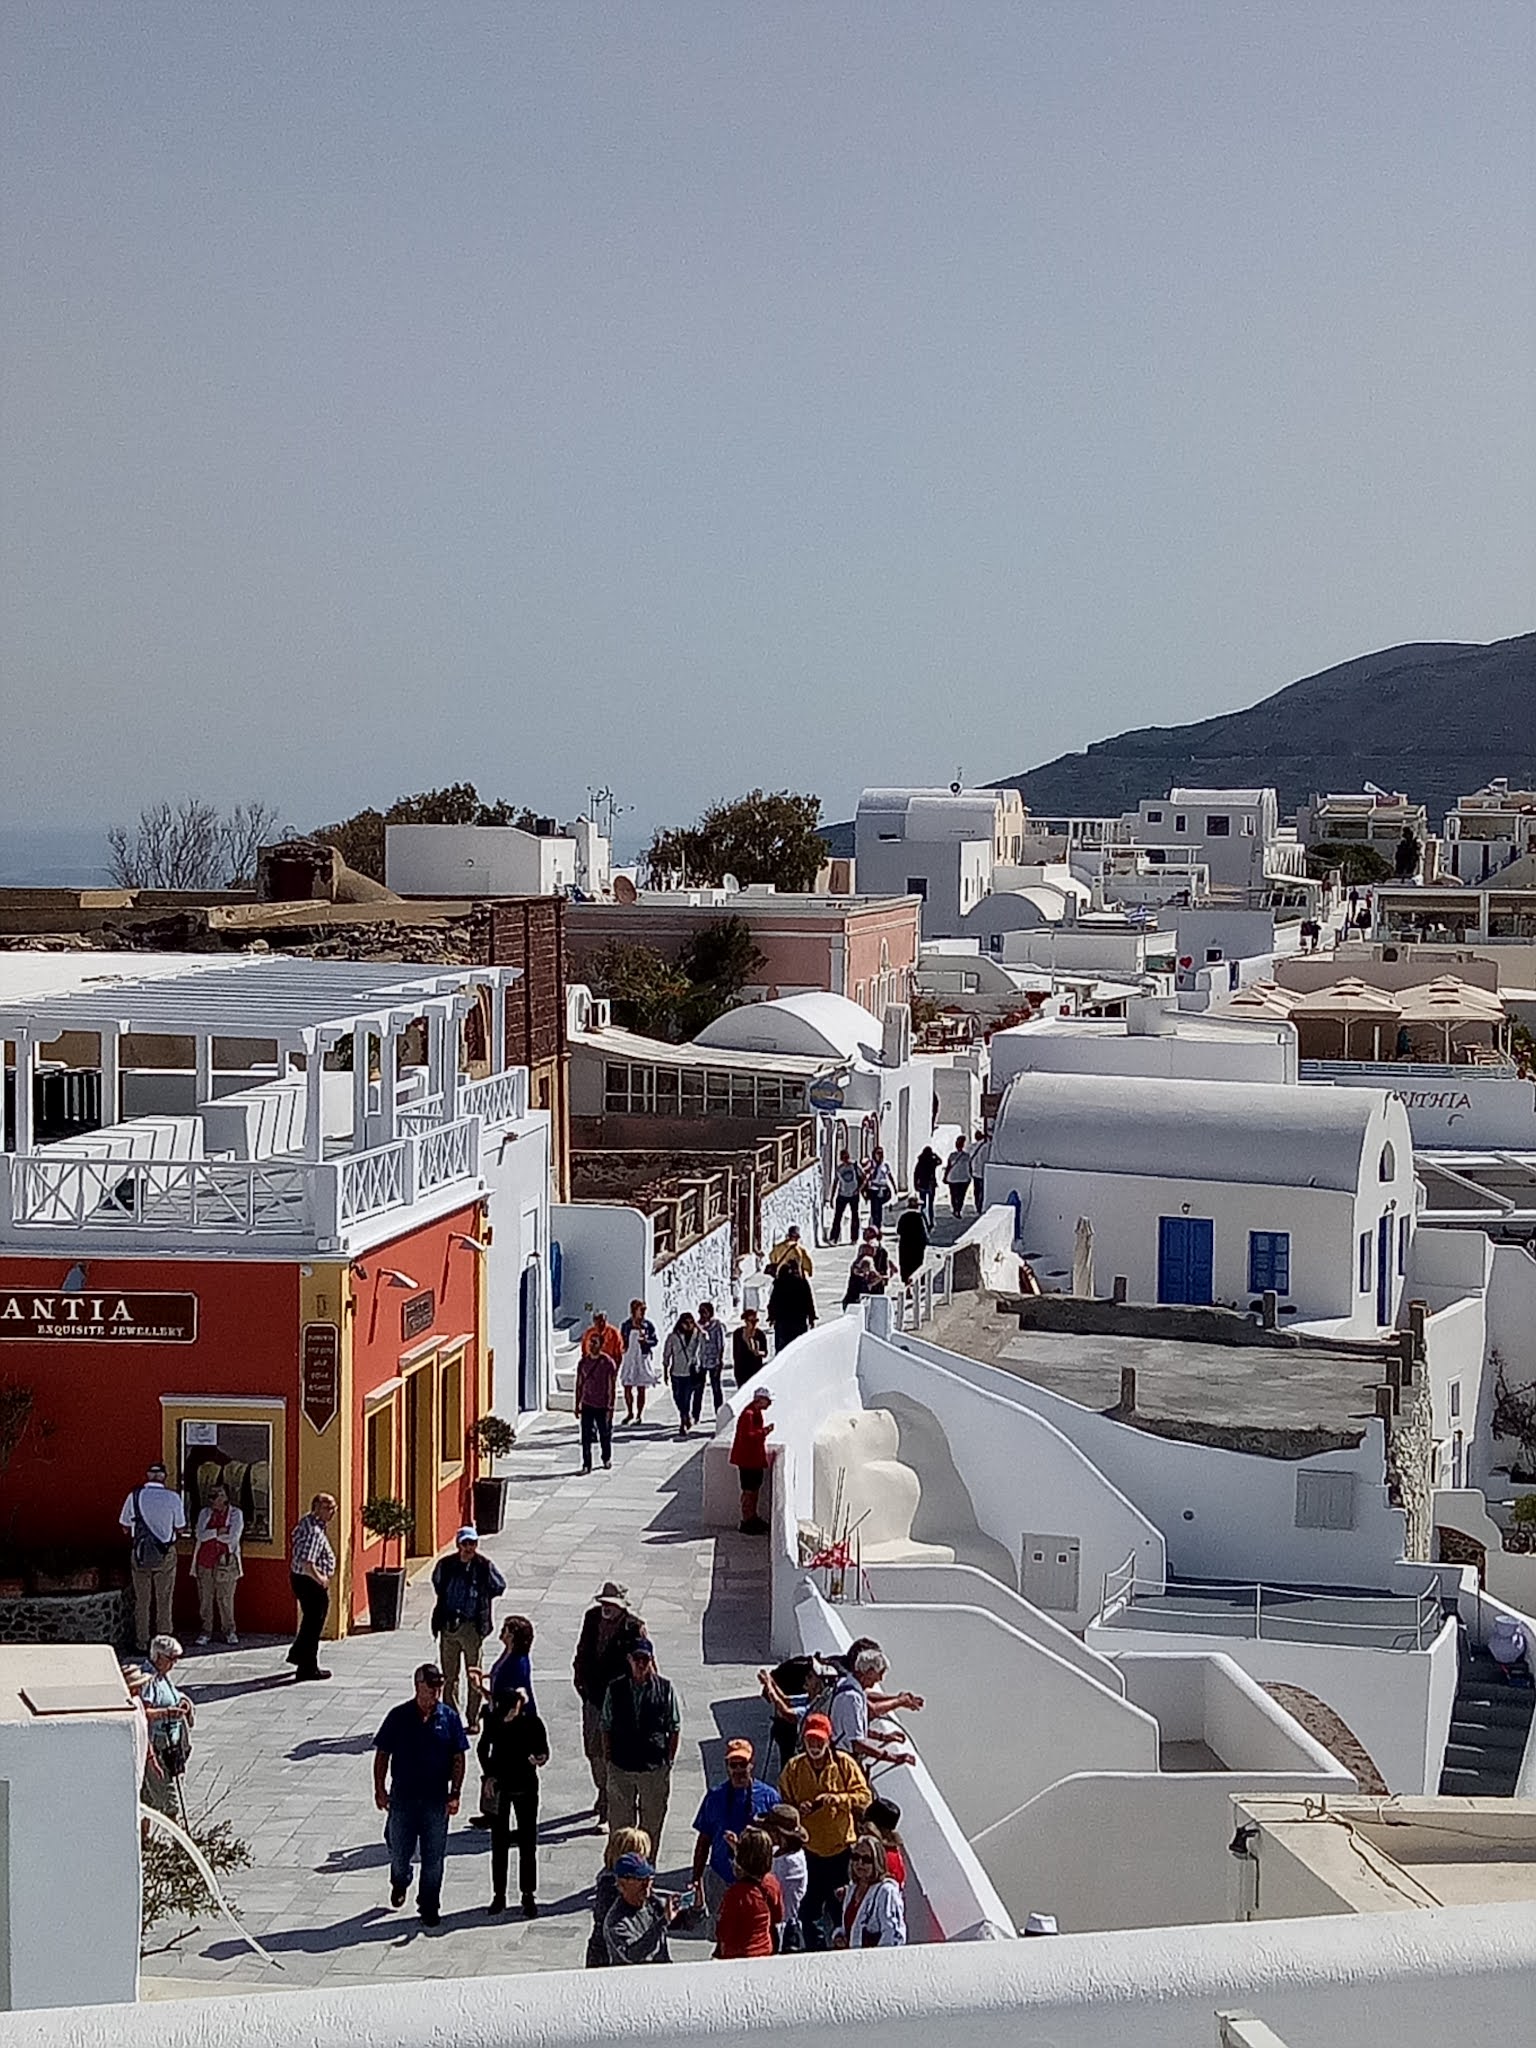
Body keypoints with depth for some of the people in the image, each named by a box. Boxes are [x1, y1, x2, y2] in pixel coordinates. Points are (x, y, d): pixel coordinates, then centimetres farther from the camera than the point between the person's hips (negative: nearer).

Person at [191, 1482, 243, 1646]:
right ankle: (206, 1632, 11)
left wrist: (210, 1534, -3)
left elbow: (233, 1537, -9)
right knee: (205, 1598, 3)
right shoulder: (205, 1513, 12)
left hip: (225, 1562, -3)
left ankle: (229, 1631, 11)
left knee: (225, 1598, -1)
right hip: (205, 1561, 3)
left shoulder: (235, 1514, 2)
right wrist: (219, 1531, -12)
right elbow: (200, 1535, -2)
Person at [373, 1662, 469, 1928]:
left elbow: (458, 1758, 0)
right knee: (399, 1851, 11)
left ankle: (429, 1906, 20)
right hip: (403, 1796, 0)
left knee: (433, 1857, 5)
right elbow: (382, 1754, 1)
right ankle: (399, 1883, 43)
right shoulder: (399, 1716, -7)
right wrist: (380, 1789, -3)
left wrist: (454, 1793, -6)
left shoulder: (449, 1718, -4)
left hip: (436, 1798, 0)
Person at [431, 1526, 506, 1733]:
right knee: (450, 1675, 8)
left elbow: (500, 1586, 9)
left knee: (474, 1675, 2)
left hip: (472, 1626, -2)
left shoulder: (484, 1566, -7)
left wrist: (483, 1600, 7)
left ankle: (473, 1719, 10)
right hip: (448, 1625, 2)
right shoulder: (445, 1564, -3)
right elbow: (436, 1583, 18)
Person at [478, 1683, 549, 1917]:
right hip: (499, 1786, 2)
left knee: (528, 1845, 3)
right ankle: (499, 1895, 21)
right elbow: (483, 1749, 6)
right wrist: (489, 1775, -3)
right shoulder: (494, 1721, -9)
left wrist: (539, 1759, -25)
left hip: (525, 1786, -2)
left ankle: (529, 1897, 13)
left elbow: (543, 1750, -3)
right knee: (499, 1843, 10)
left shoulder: (532, 1723, -14)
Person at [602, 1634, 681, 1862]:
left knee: (652, 1822, 9)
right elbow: (606, 1727, 6)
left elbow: (674, 1728, 0)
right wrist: (608, 1758, 2)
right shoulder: (615, 1688, -2)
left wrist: (668, 1761, -3)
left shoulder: (666, 1688, -5)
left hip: (655, 1768, -1)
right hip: (621, 1767, 1)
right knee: (619, 1821, 9)